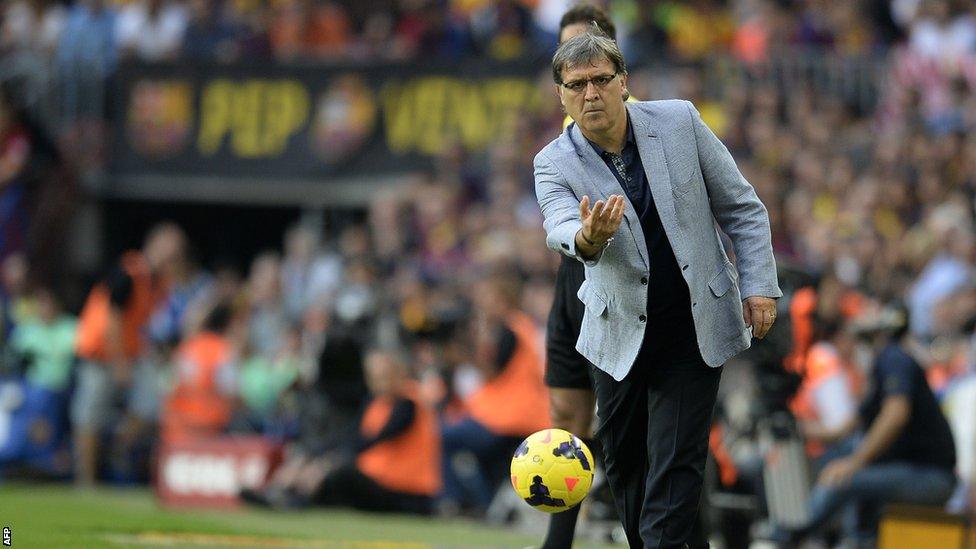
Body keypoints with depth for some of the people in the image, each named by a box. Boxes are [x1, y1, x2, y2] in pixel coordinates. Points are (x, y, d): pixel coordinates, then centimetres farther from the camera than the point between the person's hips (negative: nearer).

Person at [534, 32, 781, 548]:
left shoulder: (678, 121, -7)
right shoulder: (555, 163, -8)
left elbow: (743, 209, 1)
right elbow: (559, 227, -30)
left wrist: (758, 286, -6)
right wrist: (587, 238, -53)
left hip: (694, 330, -2)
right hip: (620, 334, 2)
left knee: (676, 464, -7)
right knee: (622, 462, 12)